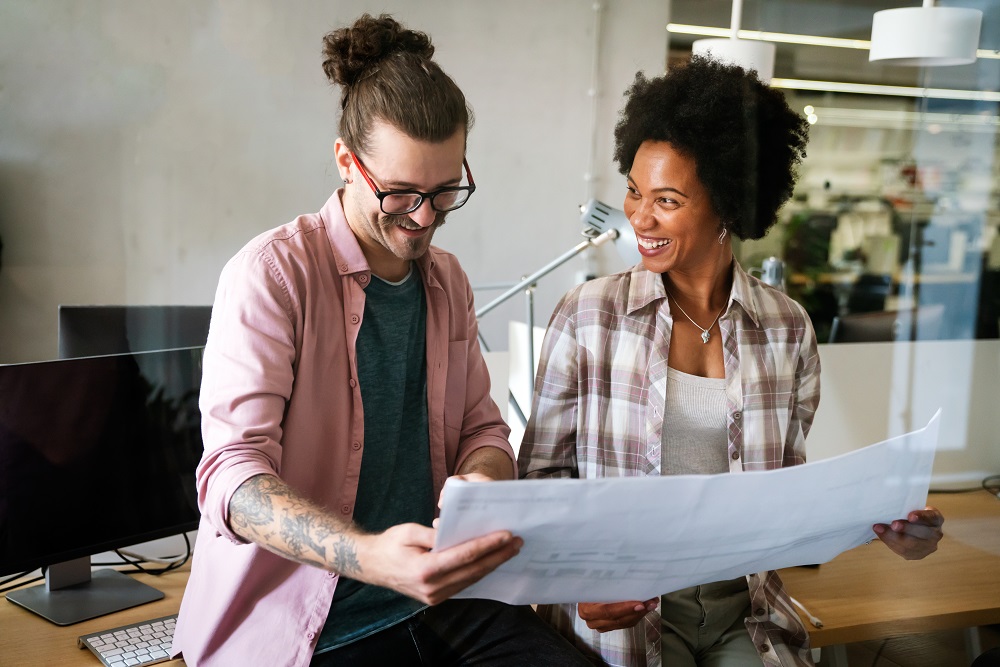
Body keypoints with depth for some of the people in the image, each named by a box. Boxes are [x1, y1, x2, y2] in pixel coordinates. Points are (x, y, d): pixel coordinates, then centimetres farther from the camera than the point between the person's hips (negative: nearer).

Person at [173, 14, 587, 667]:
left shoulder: (448, 280, 10)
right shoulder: (273, 273, -10)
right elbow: (232, 473, -18)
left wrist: (479, 480, -10)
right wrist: (368, 557, -35)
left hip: (436, 592, 6)